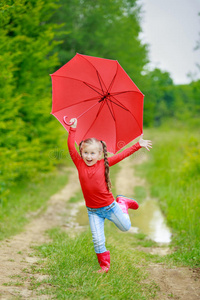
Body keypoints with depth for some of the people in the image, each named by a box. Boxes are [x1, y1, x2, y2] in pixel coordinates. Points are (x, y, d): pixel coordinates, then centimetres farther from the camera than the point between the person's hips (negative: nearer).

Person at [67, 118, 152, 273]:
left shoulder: (104, 164, -9)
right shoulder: (80, 164, -8)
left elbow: (121, 155, -5)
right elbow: (71, 147, -12)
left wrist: (138, 145, -4)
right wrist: (73, 129, -15)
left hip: (109, 206, 0)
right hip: (93, 211, 0)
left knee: (125, 227, 18)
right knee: (98, 240, -1)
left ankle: (122, 203, 43)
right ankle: (104, 265, 18)